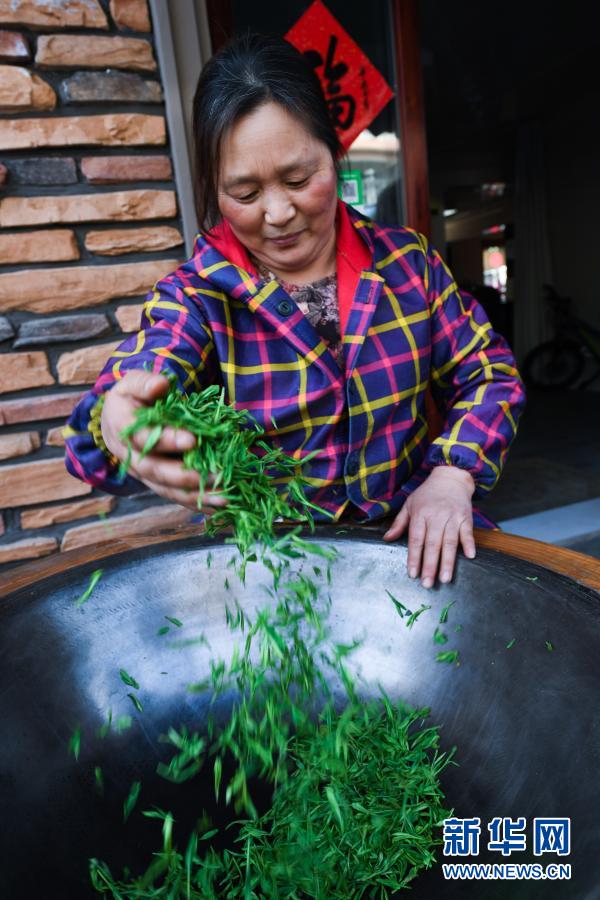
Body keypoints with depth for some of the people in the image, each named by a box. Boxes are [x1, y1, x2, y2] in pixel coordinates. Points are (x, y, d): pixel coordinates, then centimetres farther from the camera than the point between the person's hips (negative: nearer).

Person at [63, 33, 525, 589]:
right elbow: (143, 381, -24)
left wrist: (453, 475, -13)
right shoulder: (195, 297, -5)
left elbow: (490, 373, 4)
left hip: (408, 539, 0)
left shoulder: (406, 258, 1)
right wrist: (117, 428, -48)